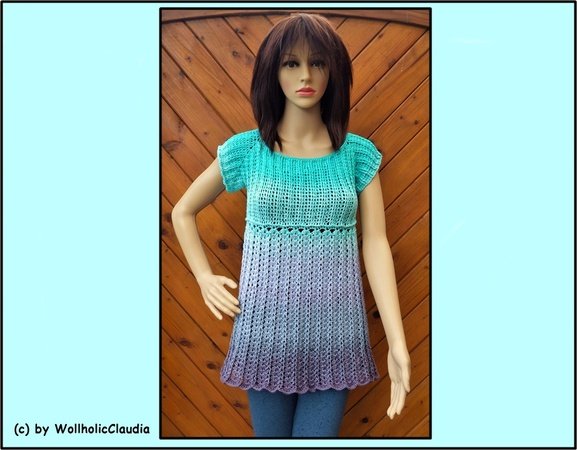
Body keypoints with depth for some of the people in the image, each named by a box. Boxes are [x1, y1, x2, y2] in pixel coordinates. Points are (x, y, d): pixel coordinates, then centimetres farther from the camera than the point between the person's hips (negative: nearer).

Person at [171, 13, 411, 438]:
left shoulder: (358, 154, 0)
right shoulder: (245, 150, -2)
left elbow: (376, 243, -4)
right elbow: (183, 212, 11)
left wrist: (398, 343, -9)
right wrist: (205, 279, 2)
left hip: (335, 332, 0)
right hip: (268, 328, 0)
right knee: (271, 434, 15)